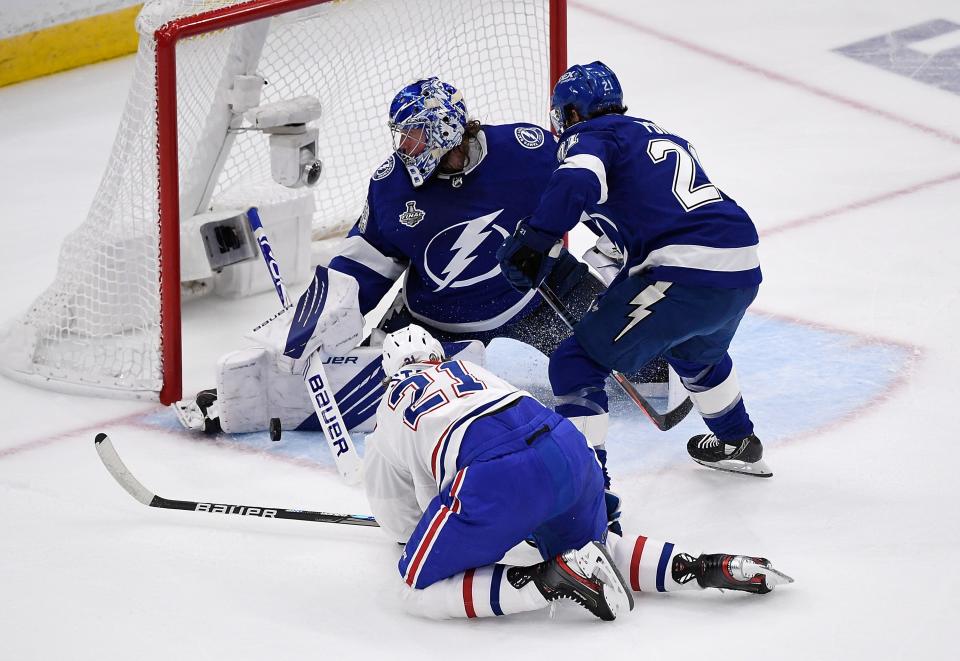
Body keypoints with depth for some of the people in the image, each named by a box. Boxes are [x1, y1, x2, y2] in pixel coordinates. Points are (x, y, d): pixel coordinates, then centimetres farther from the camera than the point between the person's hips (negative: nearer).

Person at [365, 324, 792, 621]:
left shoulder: (390, 408, 26)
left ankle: (551, 580, -14)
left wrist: (411, 536, 56)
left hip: (500, 476, -6)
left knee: (420, 586, 2)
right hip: (569, 448, 6)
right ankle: (697, 568, 6)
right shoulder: (469, 370, 38)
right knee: (589, 550, 31)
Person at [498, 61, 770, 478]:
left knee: (576, 362, -2)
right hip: (744, 271, 8)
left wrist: (533, 242, -16)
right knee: (695, 349, 39)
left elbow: (577, 182, -18)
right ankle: (738, 444, 55)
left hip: (687, 277, -8)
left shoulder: (589, 135, 3)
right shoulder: (659, 135, 28)